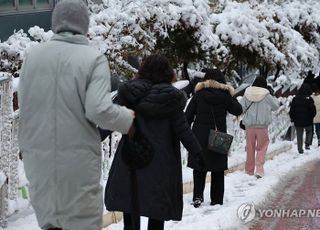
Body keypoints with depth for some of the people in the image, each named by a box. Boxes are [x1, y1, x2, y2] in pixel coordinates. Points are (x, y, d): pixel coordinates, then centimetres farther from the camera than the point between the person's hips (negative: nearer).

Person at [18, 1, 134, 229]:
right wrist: (129, 118, 0)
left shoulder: (33, 55, 3)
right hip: (78, 160, -4)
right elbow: (99, 110, -17)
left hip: (38, 158, 4)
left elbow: (24, 104, 6)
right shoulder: (93, 58, -9)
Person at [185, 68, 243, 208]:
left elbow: (188, 116, -3)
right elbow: (238, 110, 9)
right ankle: (217, 200, 12)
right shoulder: (225, 96, -3)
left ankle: (198, 196, -6)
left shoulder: (199, 94, -3)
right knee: (218, 170, 10)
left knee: (199, 167, 8)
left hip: (200, 136, -1)